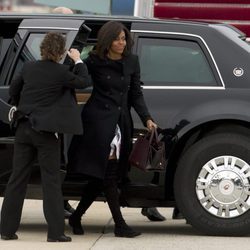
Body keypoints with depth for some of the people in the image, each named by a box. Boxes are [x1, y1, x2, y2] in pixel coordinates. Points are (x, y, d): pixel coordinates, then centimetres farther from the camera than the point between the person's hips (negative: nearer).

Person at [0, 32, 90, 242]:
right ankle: (56, 232, -2)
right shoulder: (60, 73, -11)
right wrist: (78, 61, 13)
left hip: (24, 128, 5)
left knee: (18, 179, 9)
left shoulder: (29, 68, 4)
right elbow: (84, 82, 2)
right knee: (51, 181, 0)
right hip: (46, 132, -5)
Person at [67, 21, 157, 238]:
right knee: (108, 173, -10)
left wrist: (147, 119, 0)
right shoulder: (95, 62, -5)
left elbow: (136, 94, 9)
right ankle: (119, 225, -8)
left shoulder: (131, 62, 7)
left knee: (101, 176, 7)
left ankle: (76, 218, 20)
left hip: (121, 121, 5)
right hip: (99, 120, -5)